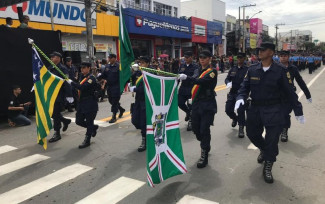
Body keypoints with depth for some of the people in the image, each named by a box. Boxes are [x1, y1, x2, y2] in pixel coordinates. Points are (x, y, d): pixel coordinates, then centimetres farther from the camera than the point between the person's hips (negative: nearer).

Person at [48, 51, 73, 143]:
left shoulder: (62, 69, -13)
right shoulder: (50, 68, 11)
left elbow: (67, 83, -18)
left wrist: (69, 95, -22)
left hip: (60, 95, -8)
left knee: (55, 113, -3)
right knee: (52, 113, 13)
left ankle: (57, 134, 9)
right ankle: (66, 121, 36)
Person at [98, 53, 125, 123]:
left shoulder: (118, 66, -9)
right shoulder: (107, 66, 11)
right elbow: (103, 75, 14)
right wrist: (97, 78, -1)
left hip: (116, 87, -7)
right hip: (109, 87, 7)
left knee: (115, 101, -3)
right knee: (111, 100, 15)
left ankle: (114, 117, 6)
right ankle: (121, 109, 37)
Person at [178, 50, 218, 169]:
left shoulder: (212, 71, -7)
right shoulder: (199, 70, 14)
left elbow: (203, 81, -25)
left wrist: (187, 77, -35)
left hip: (208, 104, -6)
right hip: (196, 102, 7)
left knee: (204, 129, -7)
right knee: (195, 127, 10)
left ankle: (204, 156, 4)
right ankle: (206, 146, 36)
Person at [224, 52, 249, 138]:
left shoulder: (247, 70, -4)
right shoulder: (232, 69, 10)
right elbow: (227, 78, 6)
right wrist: (228, 83, -17)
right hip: (232, 93, 4)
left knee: (241, 111, -7)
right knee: (228, 110, 5)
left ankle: (241, 129, 9)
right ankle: (235, 118, 39)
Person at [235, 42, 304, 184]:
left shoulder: (280, 71, -7)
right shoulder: (252, 70, 2)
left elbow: (290, 92, -3)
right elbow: (245, 86, 3)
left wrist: (298, 111, 1)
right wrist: (240, 97, -19)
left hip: (273, 111, -3)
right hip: (255, 108, 4)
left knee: (272, 140, -2)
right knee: (252, 134, 14)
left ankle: (267, 168, 17)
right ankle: (263, 149, 47)